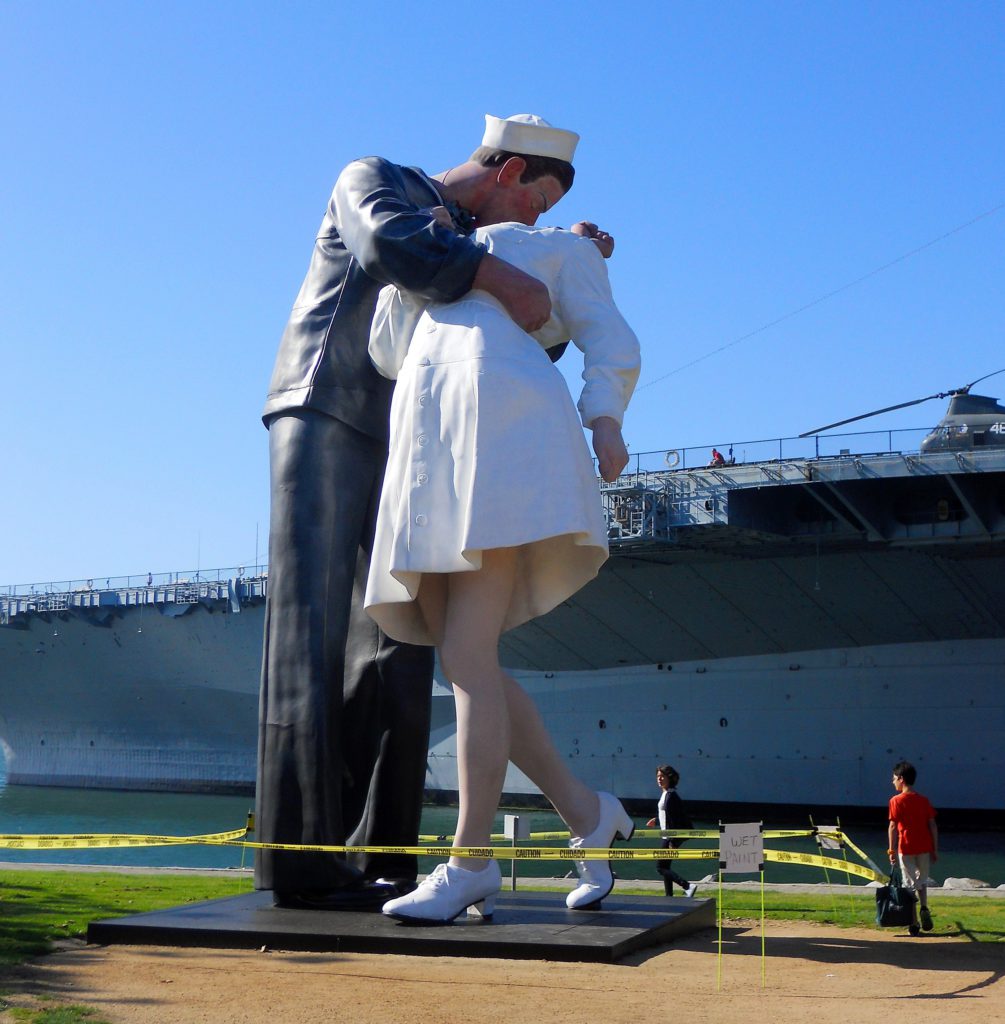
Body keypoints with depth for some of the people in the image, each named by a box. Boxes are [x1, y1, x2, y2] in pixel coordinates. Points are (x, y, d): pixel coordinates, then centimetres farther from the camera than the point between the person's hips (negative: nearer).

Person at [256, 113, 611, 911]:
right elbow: (387, 243, -22)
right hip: (320, 425, -7)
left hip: (395, 455, 7)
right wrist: (502, 276, -29)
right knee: (313, 639, -15)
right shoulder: (371, 180, 3)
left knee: (395, 651, -2)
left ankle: (377, 858, -2)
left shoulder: (474, 247, 23)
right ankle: (301, 862, -17)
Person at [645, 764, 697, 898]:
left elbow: (674, 819, -21)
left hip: (671, 837, -10)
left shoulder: (671, 795, -18)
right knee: (665, 867, 14)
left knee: (661, 867, -7)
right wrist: (656, 821, 26)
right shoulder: (664, 793, 12)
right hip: (666, 836, 10)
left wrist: (672, 842, -22)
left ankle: (688, 886, -15)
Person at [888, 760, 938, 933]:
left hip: (906, 848, -3)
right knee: (922, 881, 20)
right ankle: (924, 908, -4)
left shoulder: (896, 801, -6)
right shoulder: (924, 800, 6)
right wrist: (935, 849, 10)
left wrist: (892, 850, -5)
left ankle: (913, 923, 1)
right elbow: (932, 825, 4)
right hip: (924, 847, 3)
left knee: (910, 884, 3)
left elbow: (893, 827, -9)